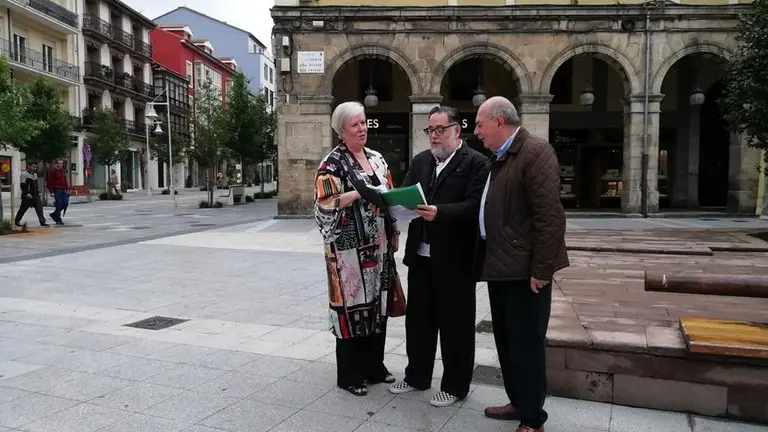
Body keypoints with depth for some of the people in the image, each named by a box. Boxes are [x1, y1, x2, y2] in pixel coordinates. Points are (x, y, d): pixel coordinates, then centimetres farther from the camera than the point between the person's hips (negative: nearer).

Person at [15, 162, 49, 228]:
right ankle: (17, 221, 20)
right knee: (23, 209, 5)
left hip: (35, 195, 7)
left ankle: (42, 222, -6)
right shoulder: (24, 174, -9)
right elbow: (23, 185, -15)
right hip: (27, 196, -7)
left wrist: (38, 192, 19)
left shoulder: (35, 174, 17)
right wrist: (27, 193, -22)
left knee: (39, 208, -4)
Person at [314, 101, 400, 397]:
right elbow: (324, 204, -17)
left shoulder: (377, 159, 13)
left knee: (377, 304, 12)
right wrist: (359, 194, -24)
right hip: (350, 247, -7)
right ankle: (349, 375, 14)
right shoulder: (332, 163, -8)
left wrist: (394, 232, 12)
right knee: (352, 306, 0)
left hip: (378, 245, 7)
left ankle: (374, 366, 27)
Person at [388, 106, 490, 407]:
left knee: (455, 324, 7)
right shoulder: (420, 161, 13)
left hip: (455, 258, -6)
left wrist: (440, 212, -31)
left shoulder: (476, 163, -8)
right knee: (418, 319, 16)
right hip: (420, 255, 6)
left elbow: (474, 206, -18)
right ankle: (417, 376, 33)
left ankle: (454, 386, 22)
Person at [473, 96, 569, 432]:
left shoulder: (535, 151, -15)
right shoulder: (500, 158, 14)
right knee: (506, 341, 18)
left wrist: (540, 270, -21)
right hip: (500, 265, 9)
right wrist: (486, 260, 14)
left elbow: (549, 215, -21)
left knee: (526, 344, 2)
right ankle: (518, 402, 34)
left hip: (524, 268, -9)